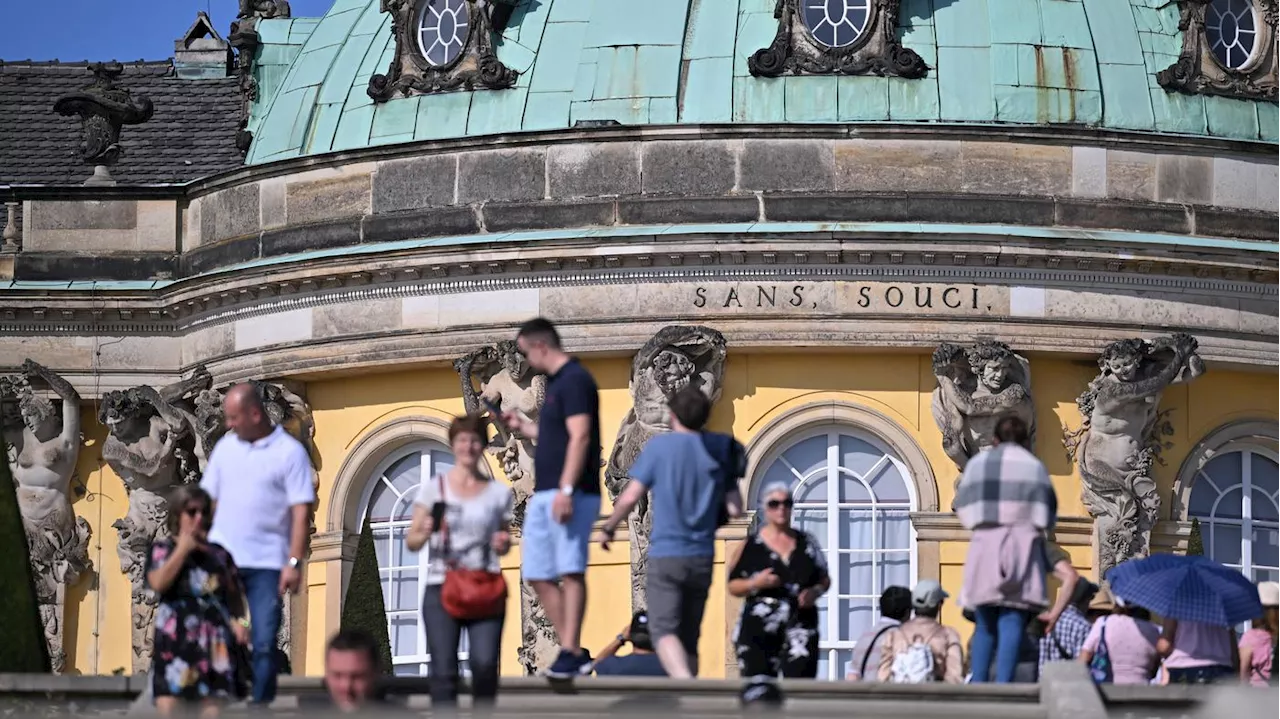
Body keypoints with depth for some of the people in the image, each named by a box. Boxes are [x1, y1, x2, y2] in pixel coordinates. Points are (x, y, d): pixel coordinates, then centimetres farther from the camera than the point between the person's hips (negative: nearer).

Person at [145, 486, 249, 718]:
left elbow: (235, 596, 18)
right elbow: (158, 583, -11)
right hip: (176, 633, -3)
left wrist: (237, 621, -2)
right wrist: (183, 548, -4)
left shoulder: (219, 553, 17)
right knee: (169, 698, -12)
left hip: (214, 635, 3)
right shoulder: (163, 548, 7)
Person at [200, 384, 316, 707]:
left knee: (264, 643, -2)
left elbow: (302, 512, -6)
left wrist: (294, 562, -13)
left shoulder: (290, 452, -3)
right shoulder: (225, 447, 10)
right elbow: (207, 500, 13)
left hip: (266, 564, -3)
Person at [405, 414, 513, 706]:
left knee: (485, 664, -15)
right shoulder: (433, 488, 6)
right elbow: (411, 541, 6)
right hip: (441, 587, -1)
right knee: (444, 669, -7)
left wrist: (503, 544, -3)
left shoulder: (499, 492, 10)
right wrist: (424, 533, -16)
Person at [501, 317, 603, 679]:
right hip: (544, 494, 11)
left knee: (570, 571, -12)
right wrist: (522, 426, 30)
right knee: (539, 575, 8)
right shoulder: (556, 382, 19)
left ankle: (571, 653, -14)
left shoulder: (574, 381, -11)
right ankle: (571, 650, 10)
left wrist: (566, 490, -25)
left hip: (570, 494, -11)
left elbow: (579, 438, -20)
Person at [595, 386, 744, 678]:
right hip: (702, 557, 4)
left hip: (665, 553, -4)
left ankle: (684, 681, -37)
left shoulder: (659, 446, -3)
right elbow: (734, 508, 3)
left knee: (665, 630, -12)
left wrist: (608, 528, 10)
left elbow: (630, 497, -6)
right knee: (689, 636, 14)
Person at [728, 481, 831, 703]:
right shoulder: (751, 545, 4)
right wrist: (755, 583, -13)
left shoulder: (807, 543, 11)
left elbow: (825, 579, 19)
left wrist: (816, 592, -2)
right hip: (759, 627, -1)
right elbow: (733, 586, 5)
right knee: (758, 690, -5)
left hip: (800, 624, 2)